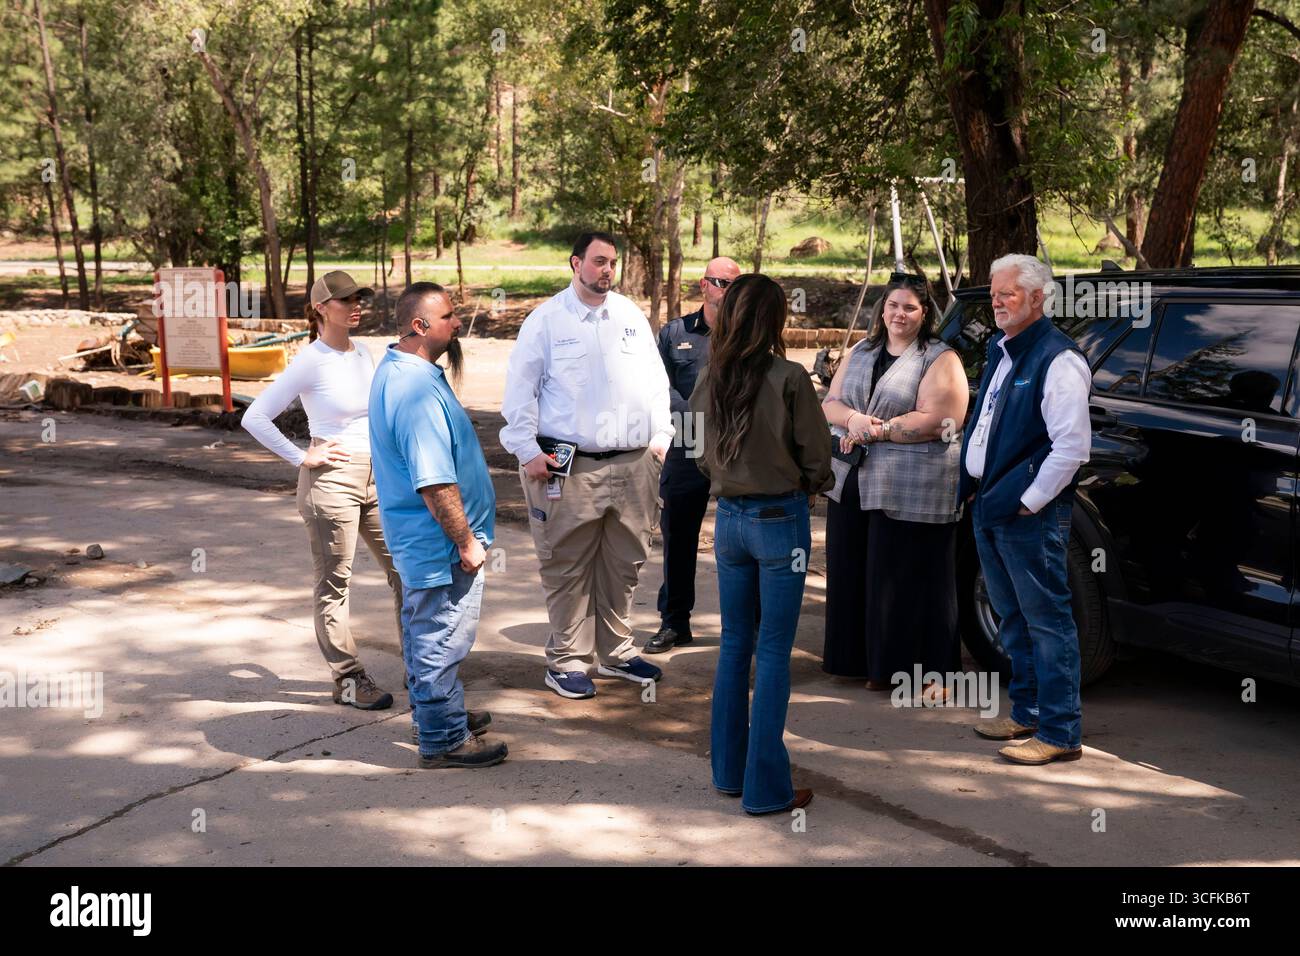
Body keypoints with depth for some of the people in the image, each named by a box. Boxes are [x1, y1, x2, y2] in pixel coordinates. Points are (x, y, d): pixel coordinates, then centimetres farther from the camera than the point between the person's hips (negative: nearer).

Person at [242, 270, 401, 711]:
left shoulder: (363, 355, 9)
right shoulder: (310, 362, -12)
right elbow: (255, 417, -14)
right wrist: (301, 459, -13)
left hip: (376, 477, 7)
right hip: (332, 481, -7)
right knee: (334, 586, 4)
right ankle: (349, 679, 14)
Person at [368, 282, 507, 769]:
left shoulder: (392, 369, 7)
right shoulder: (419, 391, -27)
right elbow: (435, 485, -27)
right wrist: (466, 542, -20)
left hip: (414, 540, 11)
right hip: (440, 543, -11)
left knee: (424, 631, 22)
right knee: (442, 639, 2)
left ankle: (437, 715, 38)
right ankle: (444, 740, 14)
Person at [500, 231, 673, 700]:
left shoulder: (632, 315, 11)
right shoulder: (546, 319, -1)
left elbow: (655, 379, 16)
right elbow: (520, 389, -1)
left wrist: (660, 436, 8)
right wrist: (528, 450, -7)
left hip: (633, 463, 5)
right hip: (568, 466, -4)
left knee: (624, 564, 12)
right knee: (567, 569, 1)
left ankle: (615, 651, 27)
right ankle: (567, 661, 13)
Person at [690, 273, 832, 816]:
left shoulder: (710, 380, 0)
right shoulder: (788, 377, -14)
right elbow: (815, 456, -8)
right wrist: (810, 486, 11)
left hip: (729, 518, 5)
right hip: (780, 519, -5)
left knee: (734, 644, 15)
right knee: (773, 653, 1)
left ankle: (729, 770, 24)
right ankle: (766, 787, 7)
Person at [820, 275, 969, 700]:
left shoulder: (940, 360, -4)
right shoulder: (860, 353, 16)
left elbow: (935, 421, -16)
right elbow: (829, 404, 11)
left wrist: (874, 430, -13)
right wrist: (853, 418, -12)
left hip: (913, 490, -6)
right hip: (852, 483, 6)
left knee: (909, 580, -3)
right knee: (853, 575, 9)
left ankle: (931, 672, 6)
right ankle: (862, 659, 21)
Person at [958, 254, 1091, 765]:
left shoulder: (1058, 360, -15)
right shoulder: (999, 350, 14)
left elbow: (1071, 446, -21)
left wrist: (1027, 502, -17)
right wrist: (976, 490, 15)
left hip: (1029, 516, -9)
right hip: (987, 508, 9)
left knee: (1047, 621, -3)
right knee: (1013, 618, 18)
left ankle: (1060, 732, 4)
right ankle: (1027, 712, 30)